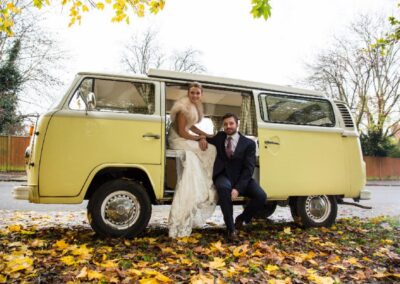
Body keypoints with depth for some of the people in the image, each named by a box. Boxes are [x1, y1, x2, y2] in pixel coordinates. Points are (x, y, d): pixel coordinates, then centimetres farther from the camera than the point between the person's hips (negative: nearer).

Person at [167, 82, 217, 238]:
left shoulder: (195, 106, 11)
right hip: (179, 140, -8)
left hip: (186, 139, 8)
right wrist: (199, 138, -9)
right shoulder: (184, 107, -17)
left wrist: (204, 135, 8)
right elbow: (182, 132, -18)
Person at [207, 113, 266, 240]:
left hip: (241, 178, 0)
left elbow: (249, 168, -9)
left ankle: (241, 219, 7)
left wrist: (238, 188, -23)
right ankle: (230, 228, -22)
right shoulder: (220, 137, 10)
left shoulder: (249, 143, -1)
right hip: (223, 176, 0)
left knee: (261, 196, -24)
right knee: (224, 187, -37)